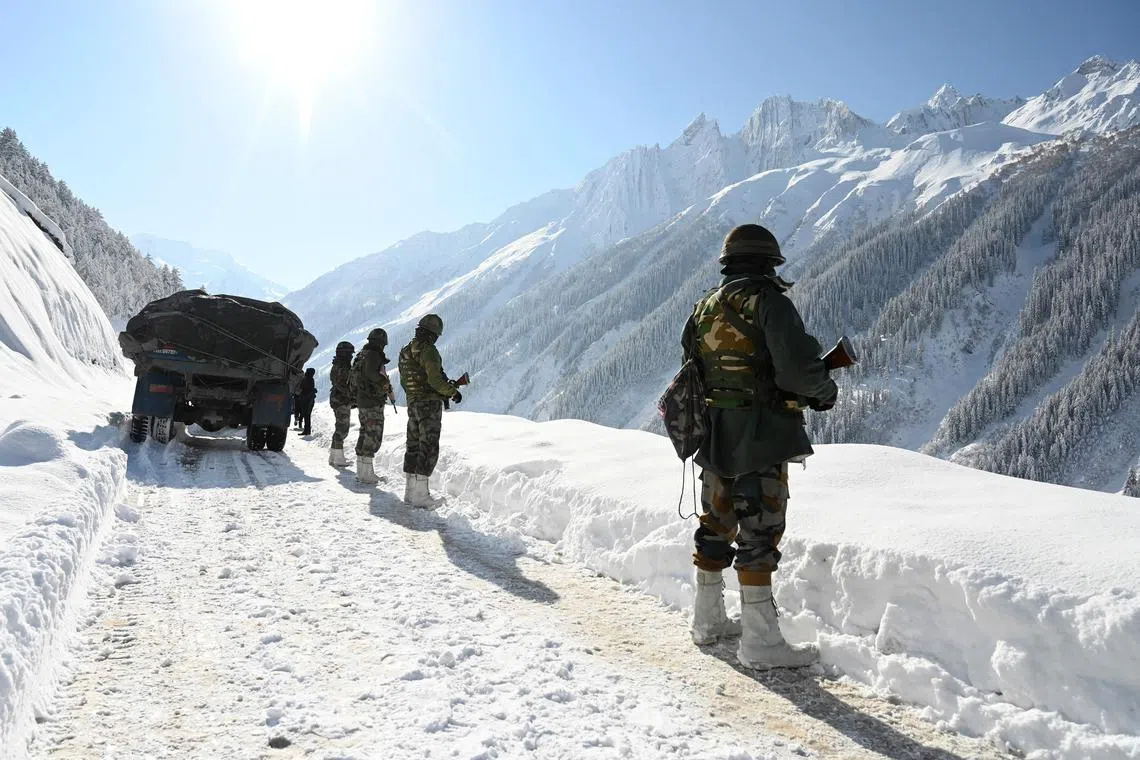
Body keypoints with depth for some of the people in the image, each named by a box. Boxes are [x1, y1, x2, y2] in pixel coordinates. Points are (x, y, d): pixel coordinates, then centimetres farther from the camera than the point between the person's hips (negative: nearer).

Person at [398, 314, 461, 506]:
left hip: (412, 404, 8)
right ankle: (420, 494, -5)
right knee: (429, 448, -4)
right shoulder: (428, 350, -15)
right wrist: (453, 391, -7)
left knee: (413, 446, 14)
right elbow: (435, 379, -23)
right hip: (430, 403, -8)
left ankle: (410, 491, 19)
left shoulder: (405, 351, 12)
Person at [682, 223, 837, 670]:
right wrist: (825, 391, -2)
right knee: (759, 532, -2)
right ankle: (760, 641, 3)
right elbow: (798, 367, -21)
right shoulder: (769, 302, -12)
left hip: (712, 436, 7)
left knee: (716, 525, 17)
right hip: (760, 439, -7)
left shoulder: (704, 309, 11)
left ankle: (708, 619, 30)